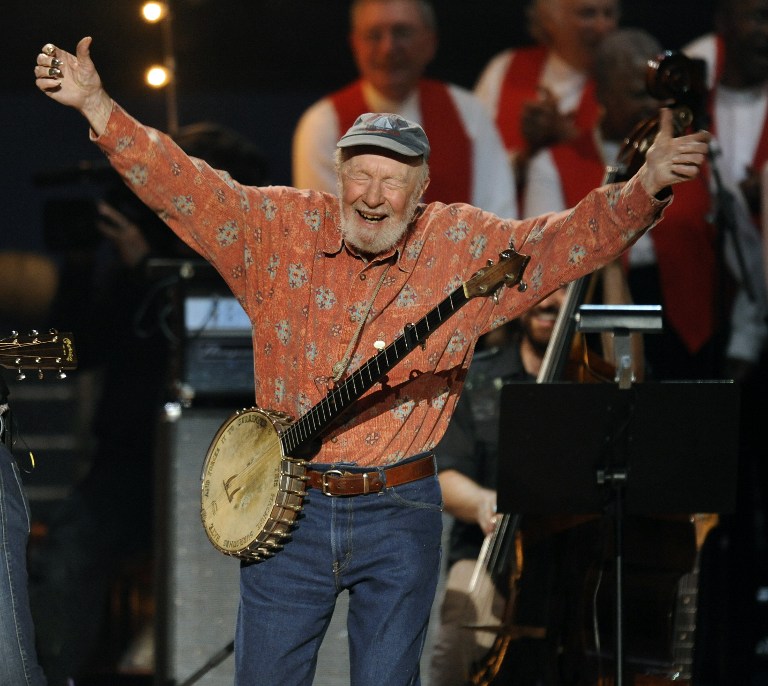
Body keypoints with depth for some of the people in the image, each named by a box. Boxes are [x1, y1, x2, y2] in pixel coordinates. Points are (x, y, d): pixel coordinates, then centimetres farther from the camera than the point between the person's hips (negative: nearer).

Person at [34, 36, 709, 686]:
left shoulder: (463, 250, -1)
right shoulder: (281, 230, 0)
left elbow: (573, 238, -8)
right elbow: (181, 184, -3)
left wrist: (647, 186, -25)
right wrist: (95, 105, -13)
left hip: (399, 515, 0)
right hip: (288, 506, 1)